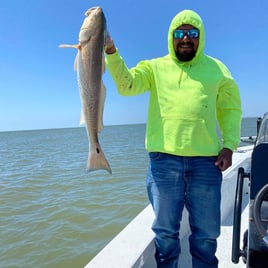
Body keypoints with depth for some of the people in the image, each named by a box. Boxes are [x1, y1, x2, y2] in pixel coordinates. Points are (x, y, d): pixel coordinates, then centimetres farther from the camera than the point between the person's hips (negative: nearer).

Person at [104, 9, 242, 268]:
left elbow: (231, 109, 13)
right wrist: (111, 53, -20)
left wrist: (229, 145, 1)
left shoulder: (217, 69, 12)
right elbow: (127, 84, -6)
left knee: (206, 232, 13)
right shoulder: (154, 67, 9)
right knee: (165, 230, 12)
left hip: (206, 160, 1)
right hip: (164, 159, -1)